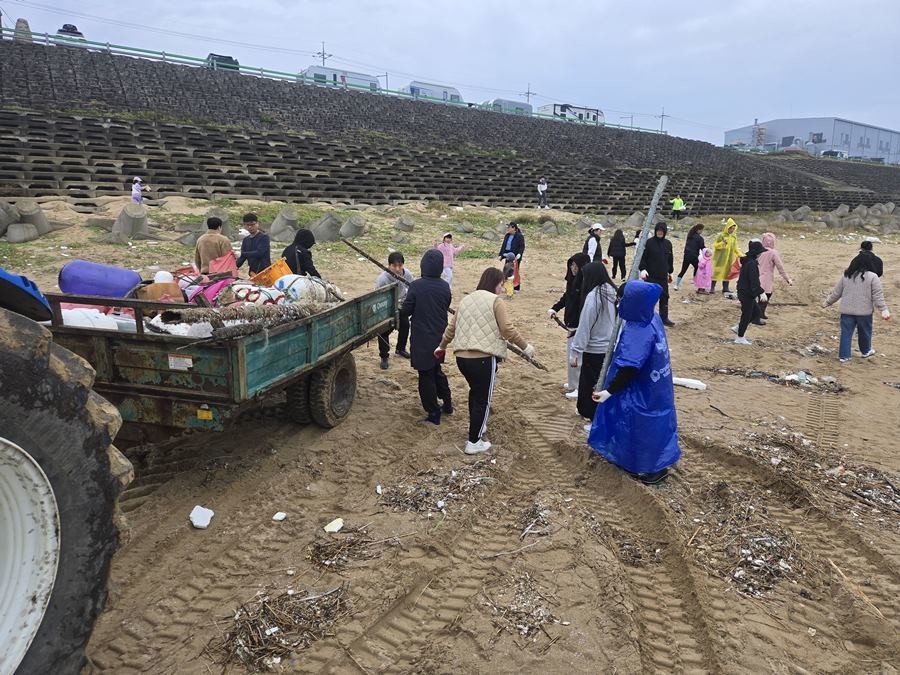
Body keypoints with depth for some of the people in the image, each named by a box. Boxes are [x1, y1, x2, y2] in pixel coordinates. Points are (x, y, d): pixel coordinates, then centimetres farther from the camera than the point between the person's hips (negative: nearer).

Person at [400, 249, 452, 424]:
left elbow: (405, 311, -12)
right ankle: (447, 403, 32)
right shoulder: (445, 287, -3)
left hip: (422, 338, -5)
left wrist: (401, 309, 10)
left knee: (426, 375, 6)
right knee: (436, 370, 24)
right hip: (440, 336, 5)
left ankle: (434, 413, 12)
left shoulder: (416, 286, -17)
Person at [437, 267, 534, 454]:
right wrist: (525, 347, 1)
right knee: (483, 399, 6)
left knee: (475, 391, 27)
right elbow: (507, 330, -10)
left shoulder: (466, 299, 14)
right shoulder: (496, 301, -4)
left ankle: (476, 426, 40)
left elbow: (451, 328, 19)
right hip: (483, 358, -7)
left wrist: (441, 347, 33)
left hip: (461, 356, 7)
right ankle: (474, 442, 11)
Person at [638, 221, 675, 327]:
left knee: (664, 297, 9)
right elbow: (643, 257, -6)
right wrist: (642, 269, -18)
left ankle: (664, 318, 20)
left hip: (663, 276, 5)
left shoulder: (668, 244, 8)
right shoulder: (649, 242, -6)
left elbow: (670, 259, 18)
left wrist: (669, 272, 20)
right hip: (651, 276, -5)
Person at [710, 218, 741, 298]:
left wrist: (740, 255, 5)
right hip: (720, 257, -5)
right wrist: (722, 243, -25)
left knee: (727, 272, 8)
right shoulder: (721, 235, -9)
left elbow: (735, 248, 14)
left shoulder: (734, 237, 7)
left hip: (729, 258, 5)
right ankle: (712, 287, 4)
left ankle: (725, 288, 14)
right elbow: (715, 245, -8)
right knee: (717, 272, -2)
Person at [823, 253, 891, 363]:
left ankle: (844, 356, 8)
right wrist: (884, 310, -10)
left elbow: (836, 292, 8)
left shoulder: (846, 275, 0)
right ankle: (866, 351, 37)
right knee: (864, 332, 18)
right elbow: (878, 295, -12)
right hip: (864, 311, -2)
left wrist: (827, 302, 21)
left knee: (846, 333, 7)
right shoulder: (872, 277, -10)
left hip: (847, 311, 2)